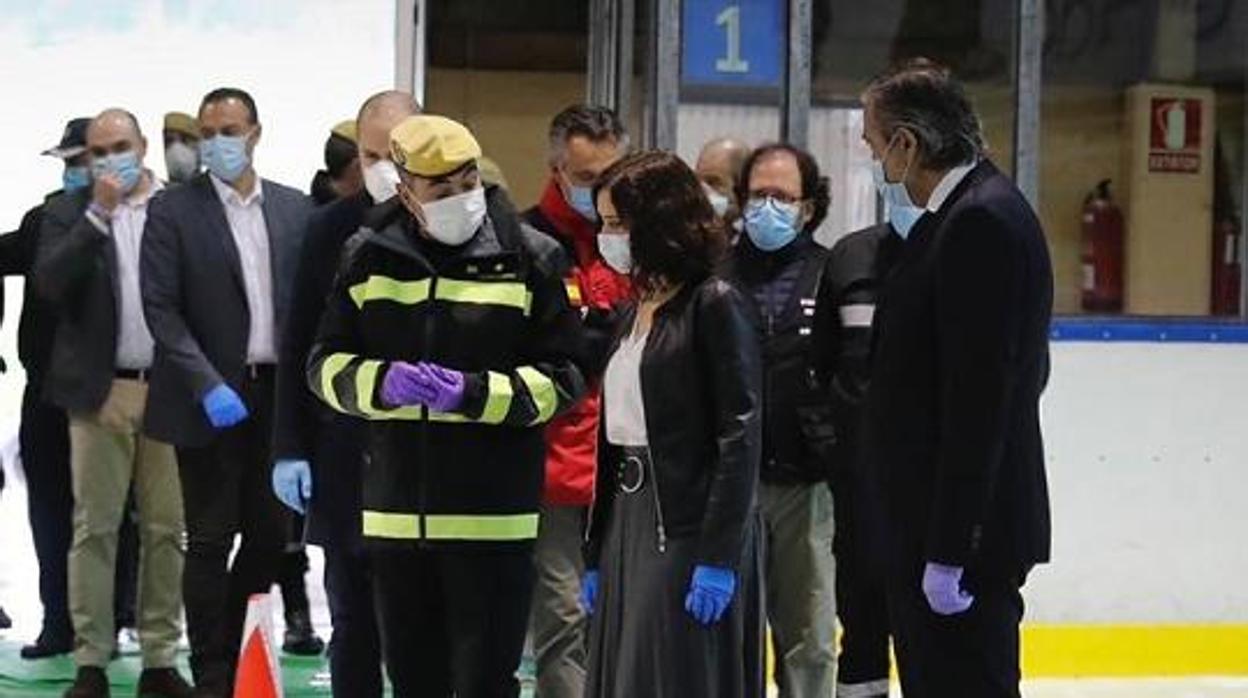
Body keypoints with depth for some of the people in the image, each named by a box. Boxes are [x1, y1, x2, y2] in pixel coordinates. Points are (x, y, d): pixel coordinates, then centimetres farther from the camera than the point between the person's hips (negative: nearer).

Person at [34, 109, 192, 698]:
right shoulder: (71, 213, 4)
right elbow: (49, 283, -11)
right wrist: (98, 214, -16)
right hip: (100, 389, -1)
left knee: (166, 529, 3)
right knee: (95, 527, 1)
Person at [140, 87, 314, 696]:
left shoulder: (294, 210, 7)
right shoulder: (173, 211, -4)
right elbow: (160, 308, -9)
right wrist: (208, 387, -16)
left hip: (276, 393, 4)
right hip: (210, 397, -4)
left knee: (270, 533, 7)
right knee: (211, 541, 2)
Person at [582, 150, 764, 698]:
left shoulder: (715, 306, -8)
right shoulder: (633, 315, 16)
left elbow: (740, 438, -14)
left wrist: (718, 558, -19)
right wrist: (597, 555, 14)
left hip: (688, 530, -8)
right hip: (628, 525, 8)